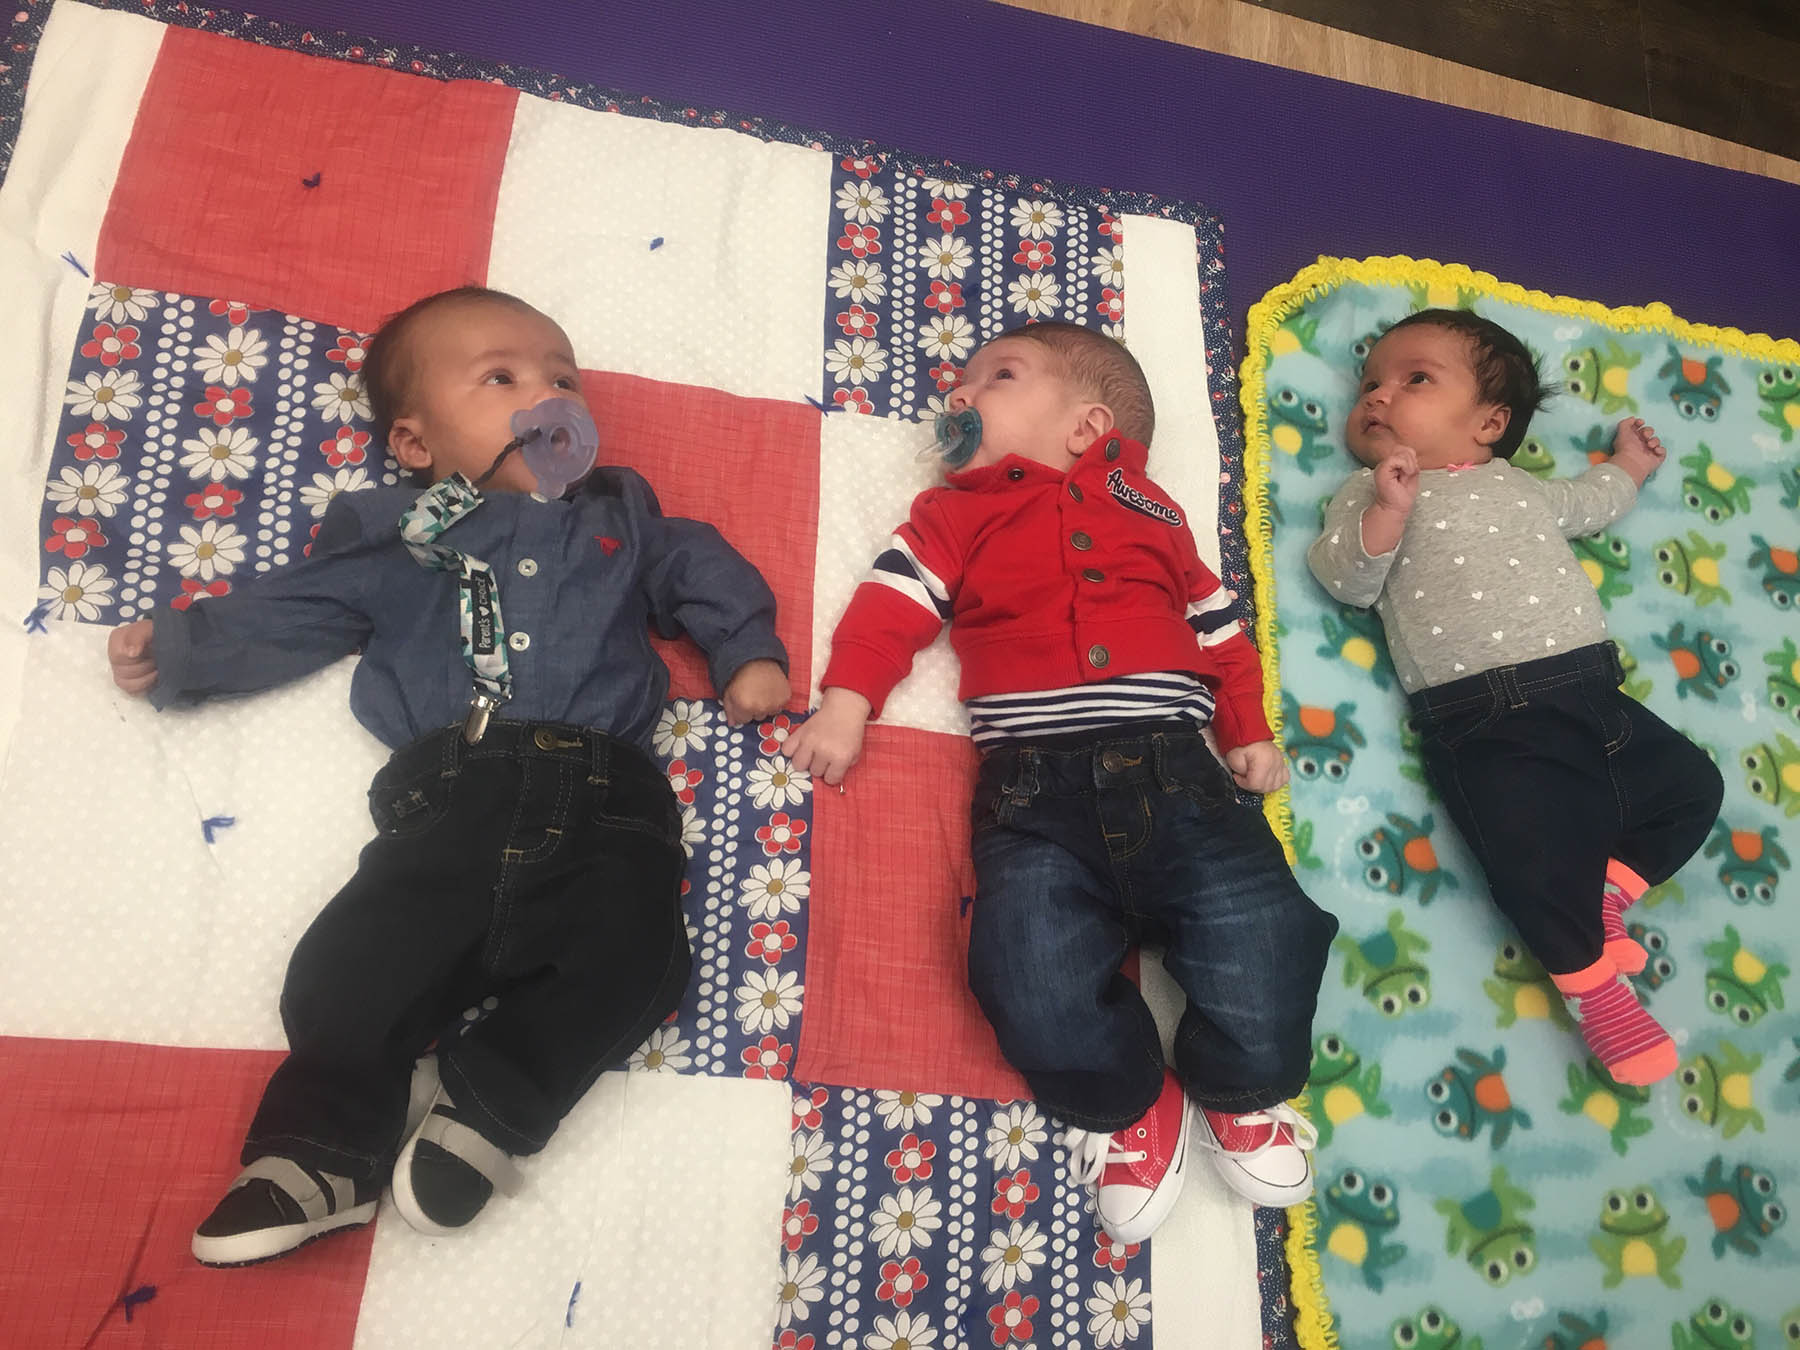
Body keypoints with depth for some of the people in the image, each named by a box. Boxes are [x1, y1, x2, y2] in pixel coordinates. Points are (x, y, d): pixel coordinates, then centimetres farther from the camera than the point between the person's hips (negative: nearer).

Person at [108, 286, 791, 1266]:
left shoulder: (619, 517, 27)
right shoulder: (390, 538, 23)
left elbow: (703, 571, 26)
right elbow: (285, 616, 23)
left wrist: (748, 652, 11)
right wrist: (175, 648, 17)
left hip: (602, 794, 1)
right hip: (453, 796, 0)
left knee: (629, 954, -23)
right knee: (354, 963, -15)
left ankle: (488, 1104, -11)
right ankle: (322, 1154, 0)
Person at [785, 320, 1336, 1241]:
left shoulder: (1148, 510, 25)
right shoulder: (956, 513, 22)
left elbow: (1217, 626, 25)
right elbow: (892, 604, 9)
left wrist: (1249, 732, 14)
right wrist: (845, 701, -6)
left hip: (1170, 769, 1)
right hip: (1035, 787, -1)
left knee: (1259, 927, -19)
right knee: (1030, 968, -24)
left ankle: (1239, 1090, 14)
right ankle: (1127, 1104, 7)